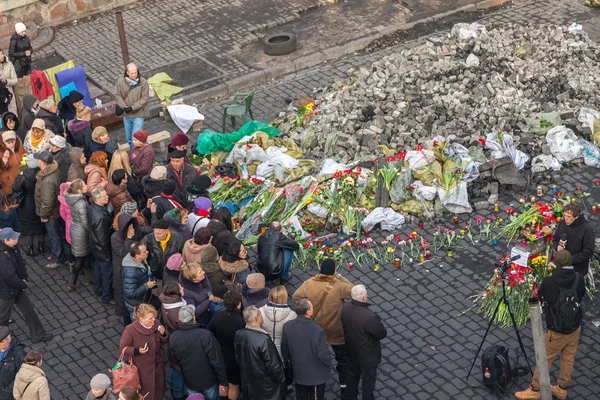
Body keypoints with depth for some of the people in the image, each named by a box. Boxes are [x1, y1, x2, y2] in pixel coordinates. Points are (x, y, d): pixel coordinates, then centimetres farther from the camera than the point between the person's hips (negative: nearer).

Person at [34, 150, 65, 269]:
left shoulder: (47, 181, -37)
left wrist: (43, 215, -15)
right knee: (54, 234, 26)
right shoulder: (54, 170, -8)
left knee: (54, 236, 10)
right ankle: (55, 254, 43)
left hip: (51, 214, -9)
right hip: (56, 209, 9)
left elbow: (47, 201, -30)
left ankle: (58, 259, 27)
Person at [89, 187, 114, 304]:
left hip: (96, 247, 9)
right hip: (103, 250, -9)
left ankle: (98, 290, 49)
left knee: (98, 268, 28)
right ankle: (106, 298, 27)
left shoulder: (92, 208, -10)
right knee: (107, 273, 10)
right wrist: (108, 253, -16)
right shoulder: (100, 218, -38)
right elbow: (103, 238, -29)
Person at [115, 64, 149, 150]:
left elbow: (144, 98, -12)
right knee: (129, 138, 19)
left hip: (139, 114, -4)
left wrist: (132, 107, -20)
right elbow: (117, 96, 0)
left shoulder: (143, 82, -15)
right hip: (126, 115, 4)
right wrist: (124, 107, -15)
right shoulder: (121, 81, -8)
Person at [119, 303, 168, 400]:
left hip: (157, 366, 4)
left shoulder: (156, 324, -14)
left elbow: (165, 341, 0)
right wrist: (137, 351, -30)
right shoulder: (130, 330, -26)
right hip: (141, 369, -4)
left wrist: (163, 334, -22)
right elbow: (123, 347, -15)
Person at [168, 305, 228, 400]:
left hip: (190, 382, 3)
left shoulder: (174, 337, -15)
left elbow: (173, 361, 0)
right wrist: (223, 381, -12)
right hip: (209, 381, -3)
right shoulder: (206, 335, -28)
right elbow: (217, 361, -23)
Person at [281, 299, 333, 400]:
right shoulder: (317, 331, -32)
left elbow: (284, 349, -2)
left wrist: (288, 363, 17)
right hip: (317, 375, -4)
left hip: (299, 373, 4)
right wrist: (330, 362, -2)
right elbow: (324, 354, -24)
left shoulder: (287, 326, -17)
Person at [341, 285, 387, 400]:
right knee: (368, 382, 18)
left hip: (351, 352, 6)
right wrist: (379, 326, -2)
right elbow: (382, 334, -23)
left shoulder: (344, 308, -19)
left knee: (352, 376, 29)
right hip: (368, 356, -6)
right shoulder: (370, 317, -38)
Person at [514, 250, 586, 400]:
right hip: (575, 327, 5)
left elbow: (540, 299, -4)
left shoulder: (549, 282, -23)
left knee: (544, 360, 12)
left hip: (557, 331, -4)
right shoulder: (579, 279, -12)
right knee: (568, 359, 19)